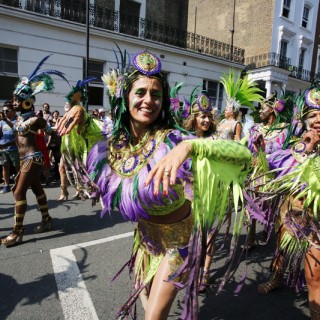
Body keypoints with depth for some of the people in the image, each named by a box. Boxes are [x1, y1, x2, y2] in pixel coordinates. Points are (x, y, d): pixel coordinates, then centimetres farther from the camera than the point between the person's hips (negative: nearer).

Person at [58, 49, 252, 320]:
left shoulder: (171, 142, -32)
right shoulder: (115, 140, -15)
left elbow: (245, 155, -40)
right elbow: (90, 129, 8)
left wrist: (190, 146, -56)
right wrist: (81, 113, -13)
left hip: (177, 239, -5)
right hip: (145, 234, 6)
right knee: (144, 292, 30)